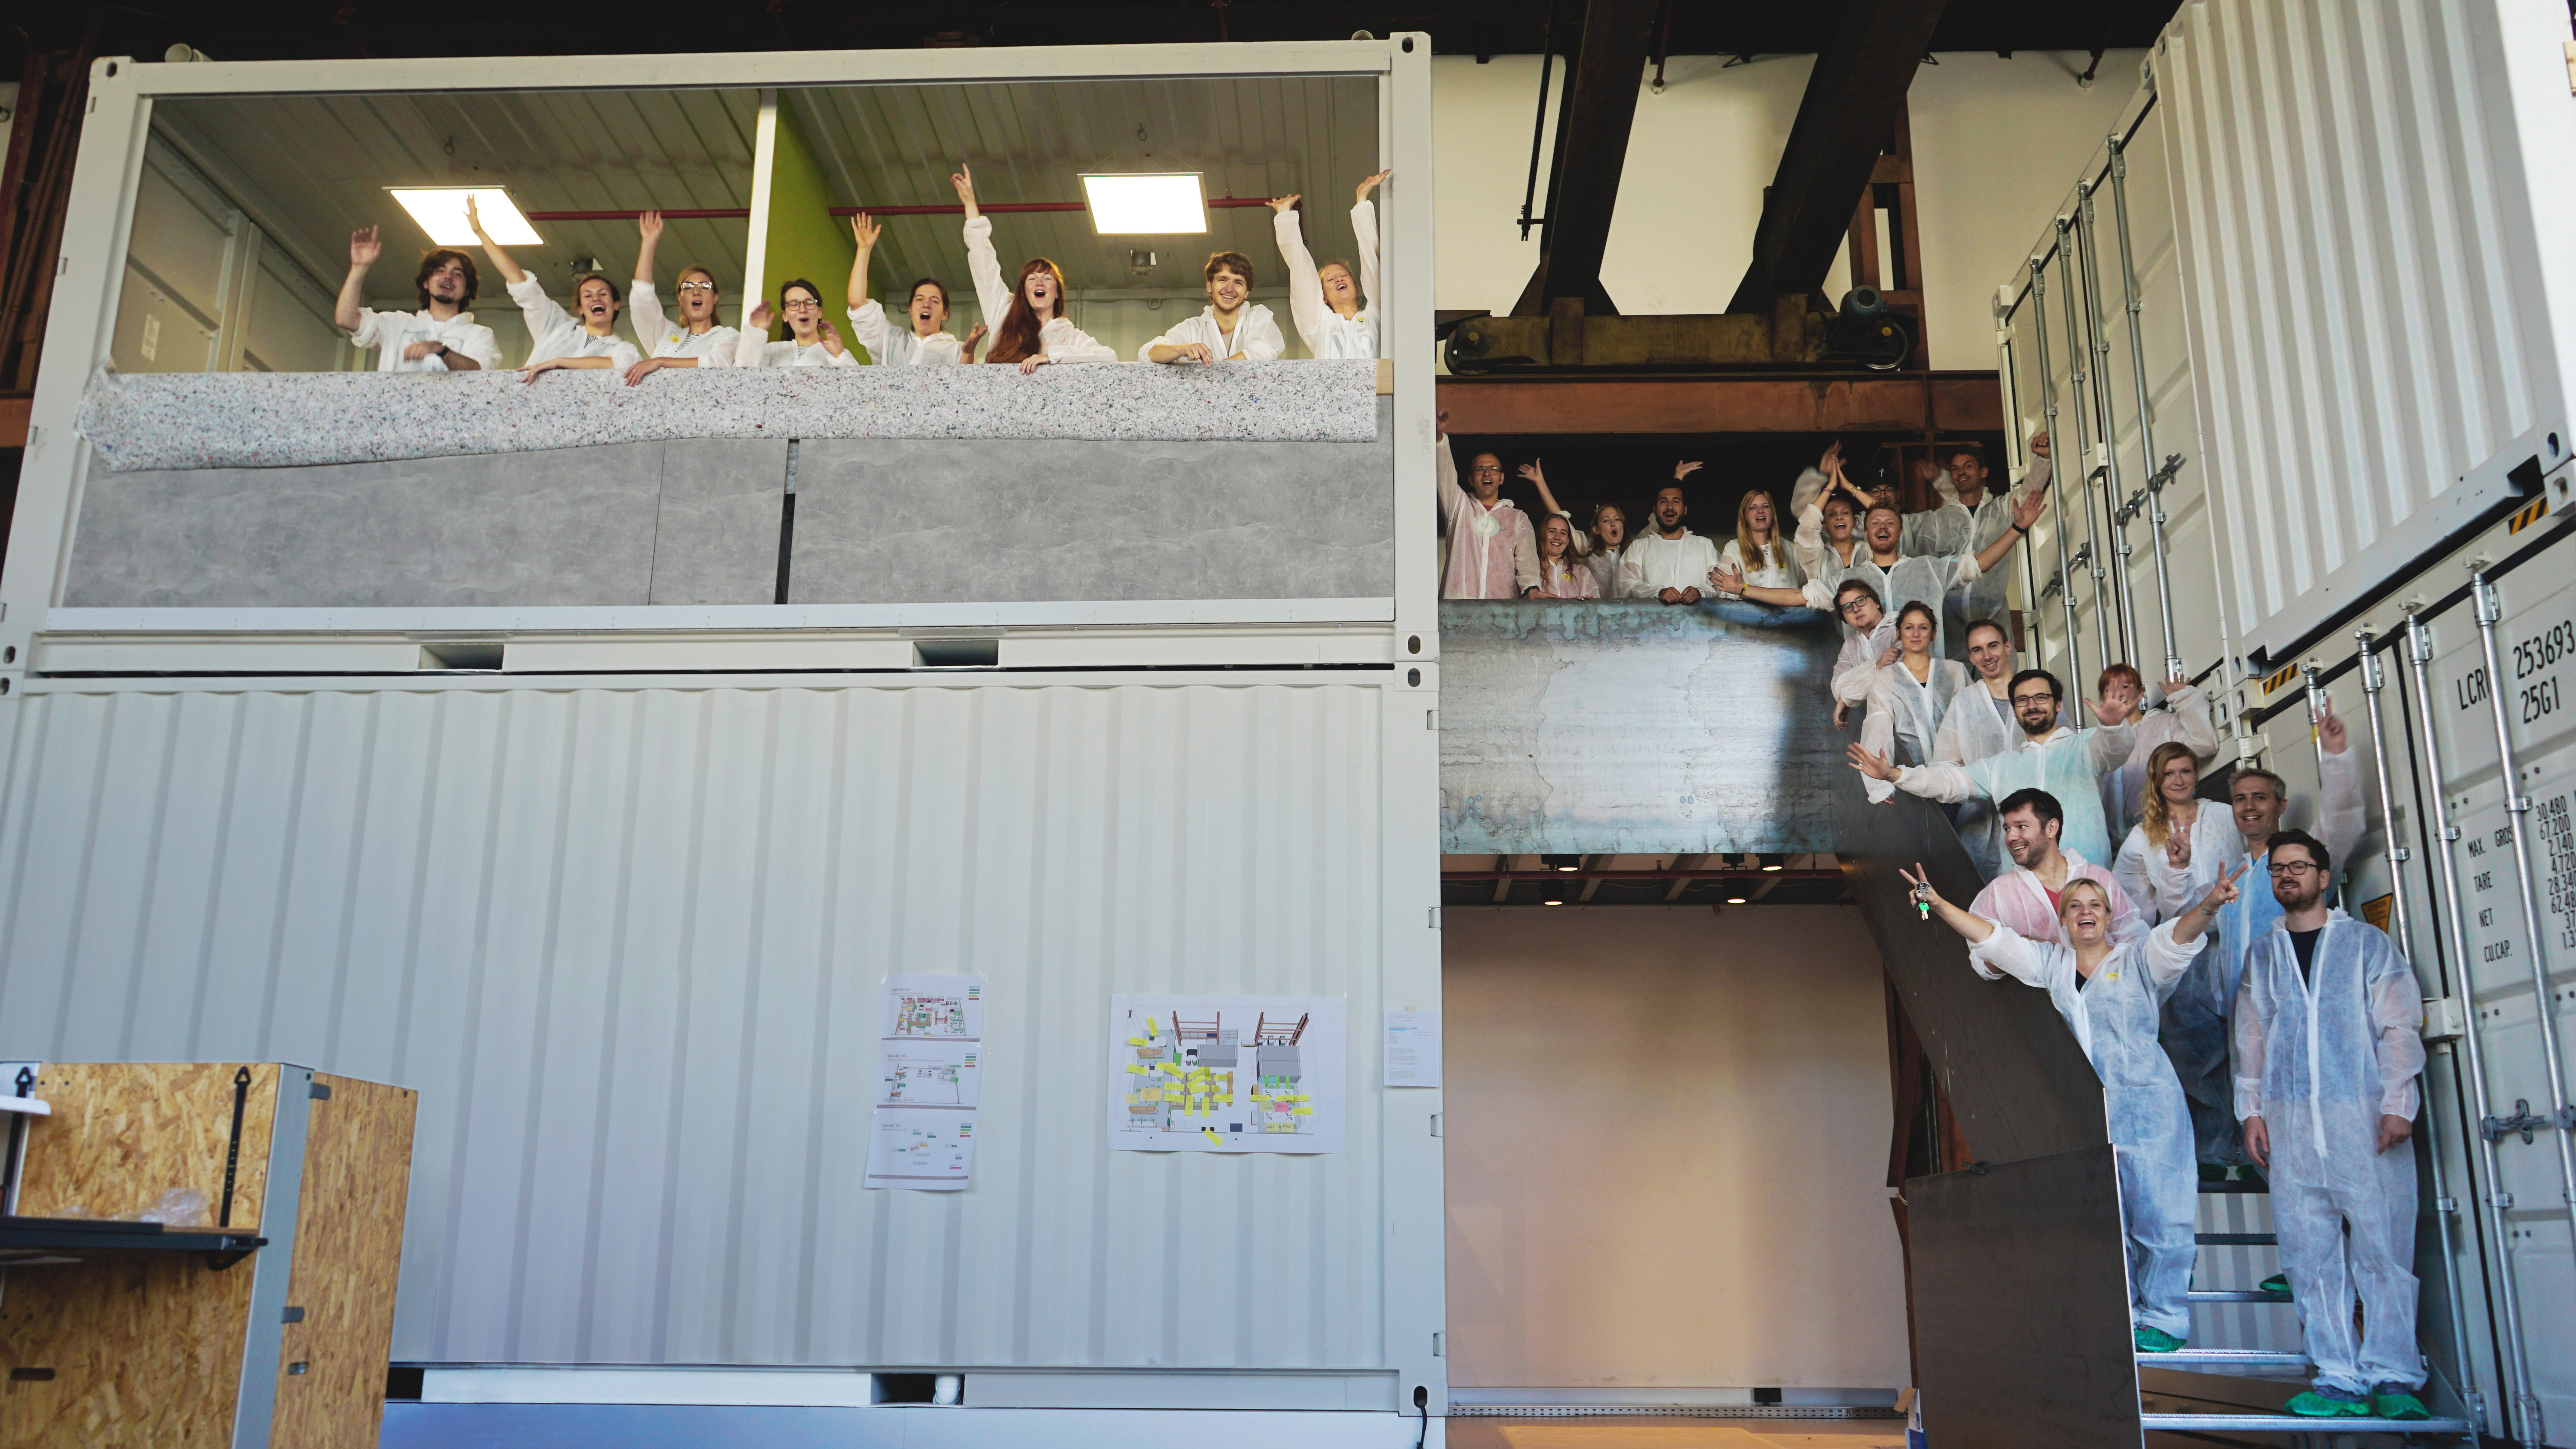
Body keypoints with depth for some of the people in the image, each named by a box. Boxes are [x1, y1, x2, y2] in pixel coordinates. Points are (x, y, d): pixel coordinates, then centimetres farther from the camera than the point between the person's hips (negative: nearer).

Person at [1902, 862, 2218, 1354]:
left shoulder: (2137, 960, 2)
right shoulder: (2050, 963, 12)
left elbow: (2176, 937, -15)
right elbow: (1993, 938, 9)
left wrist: (2208, 906, -34)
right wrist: (1939, 905, 1)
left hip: (2145, 1109, -3)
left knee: (2156, 1216, -2)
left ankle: (2165, 1320, 11)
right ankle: (2122, 1316, 17)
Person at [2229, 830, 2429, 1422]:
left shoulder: (2366, 942, 9)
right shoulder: (2262, 954, 18)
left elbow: (2399, 1027, 3)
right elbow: (2250, 1037, 17)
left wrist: (2398, 1105, -7)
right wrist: (2251, 1111, 7)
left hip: (2365, 1114, -3)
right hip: (2289, 1119, 3)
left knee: (2382, 1249, -6)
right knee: (2310, 1256, -2)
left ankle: (2393, 1378, 0)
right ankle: (2339, 1381, 1)